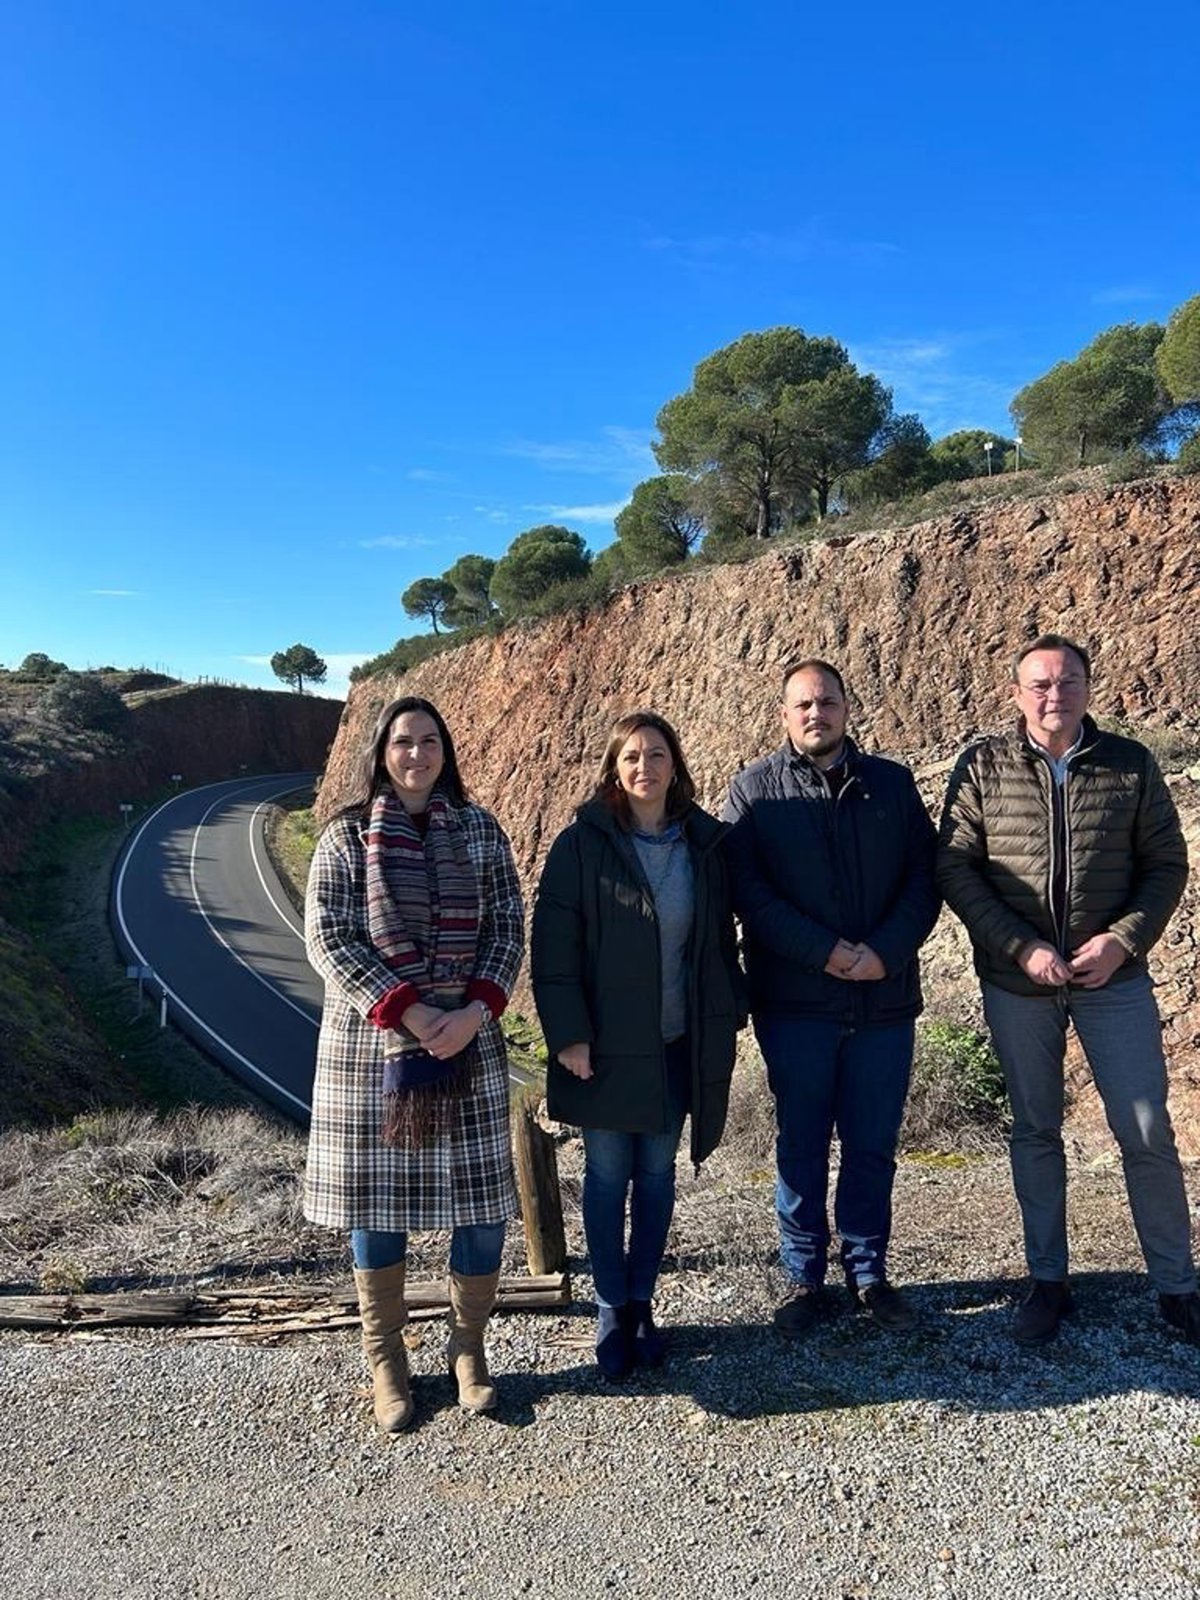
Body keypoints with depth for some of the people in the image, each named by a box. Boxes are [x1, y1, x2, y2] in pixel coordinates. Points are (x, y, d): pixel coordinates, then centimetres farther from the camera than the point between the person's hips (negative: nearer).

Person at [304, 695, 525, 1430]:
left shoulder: (480, 830, 3)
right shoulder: (347, 834, -2)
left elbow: (509, 928, 2)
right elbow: (327, 939, -7)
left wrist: (472, 1014, -13)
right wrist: (407, 1013, -16)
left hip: (469, 1041, 2)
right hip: (372, 1040, -1)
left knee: (483, 1201, 5)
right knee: (377, 1200, 8)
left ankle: (469, 1347, 28)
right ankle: (386, 1362, 28)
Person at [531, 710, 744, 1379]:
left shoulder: (704, 844, 2)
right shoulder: (583, 844, -8)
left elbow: (721, 939, 10)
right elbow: (553, 947, -9)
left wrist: (727, 1019, 6)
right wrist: (568, 1035, -13)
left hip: (679, 1044, 3)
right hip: (606, 1043, -3)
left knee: (657, 1173, 13)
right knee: (608, 1176, 8)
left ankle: (642, 1302, 29)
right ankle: (612, 1310, 24)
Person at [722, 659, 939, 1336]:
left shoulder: (893, 783, 9)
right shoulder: (754, 790, 2)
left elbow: (924, 878, 3)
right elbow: (749, 891, -7)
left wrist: (885, 953, -12)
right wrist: (828, 951, -16)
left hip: (885, 998, 2)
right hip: (795, 1002, -2)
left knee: (873, 1146, 12)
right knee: (802, 1147, 9)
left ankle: (869, 1272, 29)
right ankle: (807, 1278, 24)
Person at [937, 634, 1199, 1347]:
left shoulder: (1131, 764, -1)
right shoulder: (984, 767, -3)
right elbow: (955, 866, -6)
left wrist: (1122, 941, -12)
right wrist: (1022, 949, -14)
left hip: (1113, 976, 0)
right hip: (1016, 981, 0)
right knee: (1035, 1130, 12)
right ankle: (1048, 1281, 27)